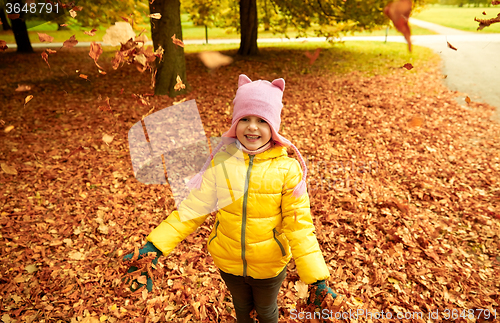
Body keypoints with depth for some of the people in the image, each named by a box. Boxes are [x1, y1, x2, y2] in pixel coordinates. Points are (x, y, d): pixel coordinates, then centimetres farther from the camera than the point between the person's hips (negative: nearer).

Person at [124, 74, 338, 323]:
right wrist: (154, 247, -23)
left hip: (270, 265, -2)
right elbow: (192, 206, -14)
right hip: (227, 262, 2)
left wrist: (318, 278, -24)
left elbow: (299, 224, -18)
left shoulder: (287, 168, -20)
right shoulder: (220, 159, -16)